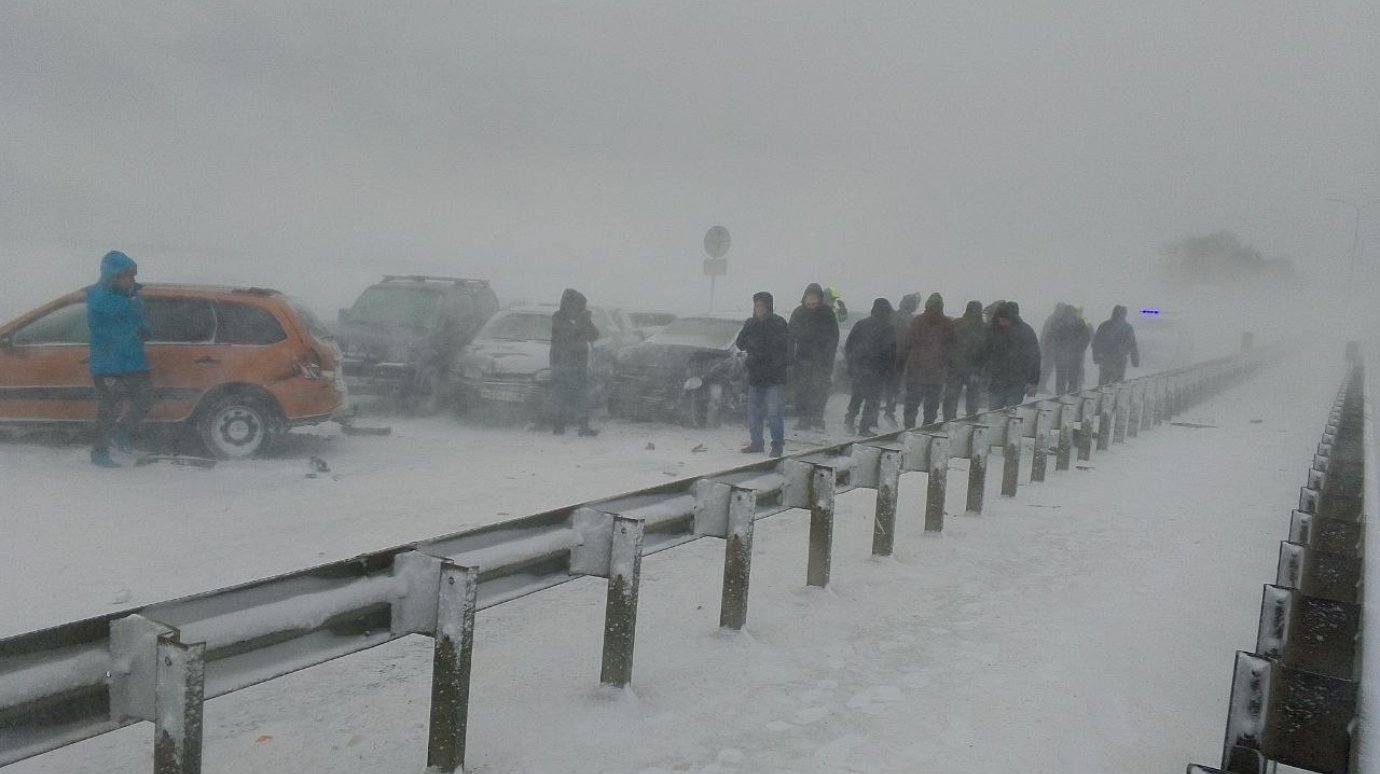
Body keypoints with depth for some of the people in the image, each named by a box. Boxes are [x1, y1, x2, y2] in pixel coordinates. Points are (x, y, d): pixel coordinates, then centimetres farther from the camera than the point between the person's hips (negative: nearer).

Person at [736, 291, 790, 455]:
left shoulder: (779, 323, -4)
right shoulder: (750, 323, 9)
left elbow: (785, 348, -6)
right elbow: (740, 344, 4)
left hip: (775, 376, -5)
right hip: (754, 375, 5)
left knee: (774, 413, -7)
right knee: (754, 412, 9)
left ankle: (777, 444, 2)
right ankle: (756, 443, 20)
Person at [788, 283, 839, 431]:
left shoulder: (827, 313, -2)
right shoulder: (798, 313, 2)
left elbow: (833, 337, 1)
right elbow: (790, 336, 5)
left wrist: (829, 357, -7)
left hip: (822, 359, -2)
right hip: (803, 358, 2)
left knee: (820, 389, -5)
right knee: (802, 389, 0)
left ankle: (817, 419, 2)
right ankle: (804, 420, 5)